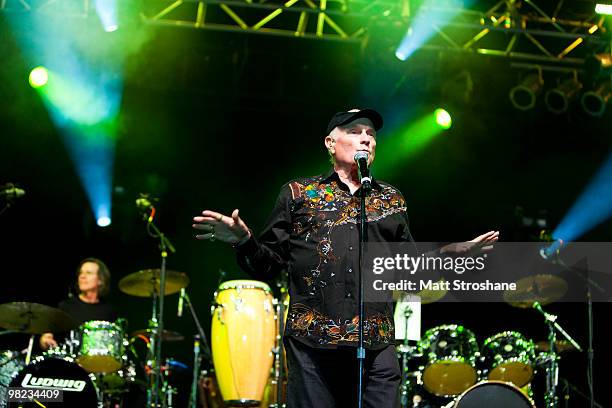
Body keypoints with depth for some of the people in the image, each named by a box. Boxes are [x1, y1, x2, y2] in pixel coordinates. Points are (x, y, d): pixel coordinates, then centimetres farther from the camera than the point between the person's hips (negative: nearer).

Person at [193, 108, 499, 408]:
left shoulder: (392, 200, 19)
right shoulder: (298, 193, 11)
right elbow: (267, 264, 9)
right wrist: (243, 241, -10)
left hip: (378, 345, 2)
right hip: (312, 343, -2)